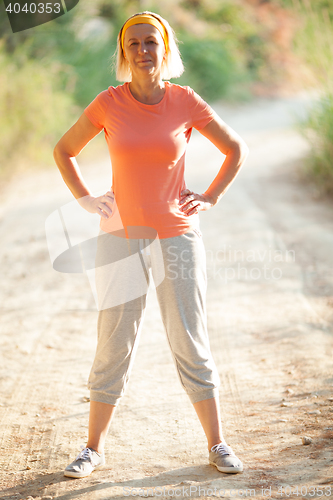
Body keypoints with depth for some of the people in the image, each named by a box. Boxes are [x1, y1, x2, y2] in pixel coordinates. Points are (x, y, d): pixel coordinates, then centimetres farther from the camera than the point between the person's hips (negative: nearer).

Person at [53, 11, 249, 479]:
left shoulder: (186, 102, -4)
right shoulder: (108, 103, -3)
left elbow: (236, 149, 9)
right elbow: (64, 149, 11)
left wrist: (210, 199, 2)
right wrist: (85, 199, 2)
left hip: (177, 237, 0)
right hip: (121, 238, 0)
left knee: (191, 344, 4)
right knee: (113, 347, 4)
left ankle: (218, 444, 16)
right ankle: (94, 447, 17)